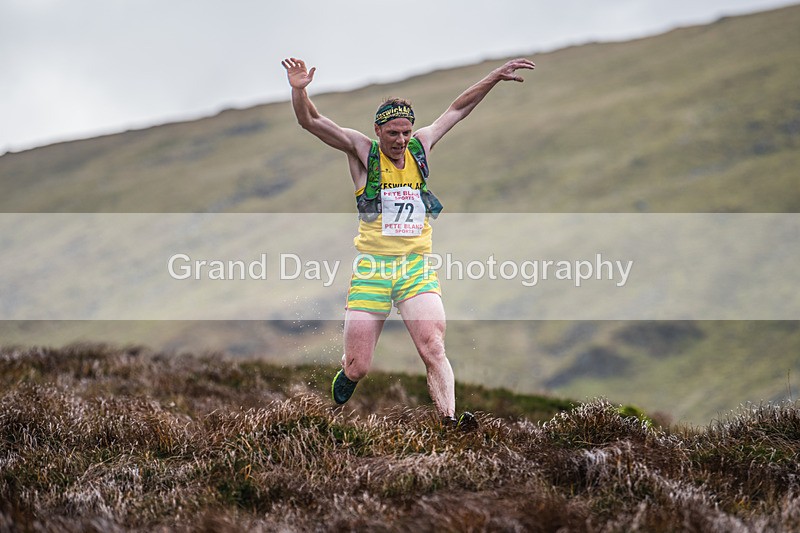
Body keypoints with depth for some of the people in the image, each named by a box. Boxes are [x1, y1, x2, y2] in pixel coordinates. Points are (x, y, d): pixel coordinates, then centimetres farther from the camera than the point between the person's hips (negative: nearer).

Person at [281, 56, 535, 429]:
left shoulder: (421, 147, 11)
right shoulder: (362, 151, 2)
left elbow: (457, 110, 22)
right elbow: (310, 121, -7)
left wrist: (494, 77, 20)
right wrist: (299, 90, -25)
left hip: (417, 268, 2)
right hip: (371, 270, -2)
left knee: (433, 349, -19)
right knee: (357, 368, 0)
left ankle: (449, 418, -30)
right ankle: (346, 375, 35)